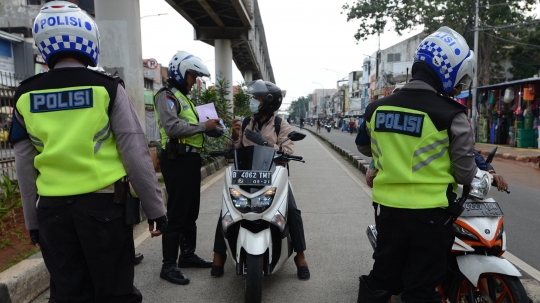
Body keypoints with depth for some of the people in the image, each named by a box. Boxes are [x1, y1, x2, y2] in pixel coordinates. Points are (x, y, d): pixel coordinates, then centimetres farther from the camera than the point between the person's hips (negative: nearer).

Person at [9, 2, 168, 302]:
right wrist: (156, 208, -3)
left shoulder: (25, 96, 4)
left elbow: (25, 166, 8)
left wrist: (33, 221, 17)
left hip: (51, 208, 4)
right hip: (103, 204, -3)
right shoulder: (107, 88, -8)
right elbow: (135, 153, -10)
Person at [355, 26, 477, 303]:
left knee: (380, 280, 21)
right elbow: (465, 173, -9)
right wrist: (477, 176, 14)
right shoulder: (451, 115, -15)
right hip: (430, 214, -4)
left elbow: (364, 147, 15)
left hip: (388, 209, 4)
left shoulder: (377, 108, -1)